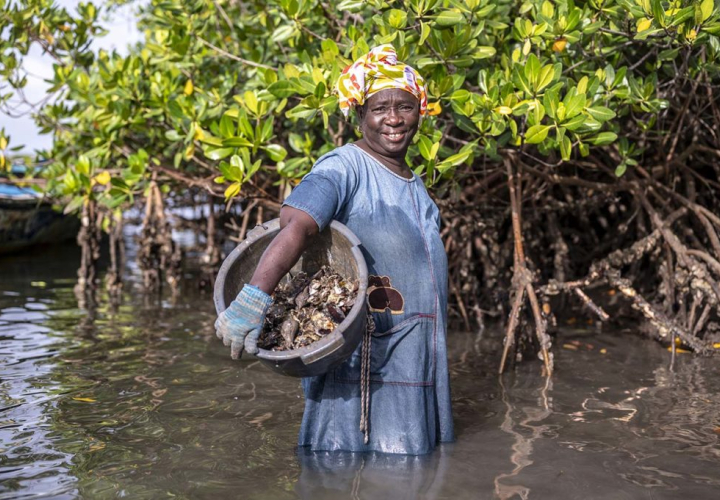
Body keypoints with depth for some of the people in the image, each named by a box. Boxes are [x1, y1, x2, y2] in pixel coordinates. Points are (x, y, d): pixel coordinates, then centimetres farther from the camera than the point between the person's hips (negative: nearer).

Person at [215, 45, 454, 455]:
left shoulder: (415, 186, 14)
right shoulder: (345, 167, -13)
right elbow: (296, 227, -31)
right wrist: (254, 299, -46)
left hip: (417, 371, 8)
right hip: (360, 369, -8)